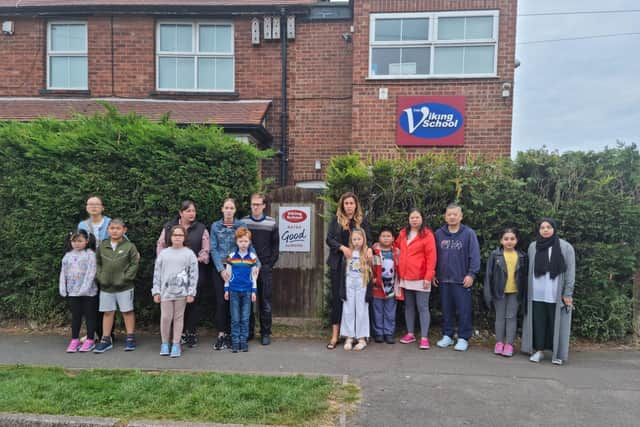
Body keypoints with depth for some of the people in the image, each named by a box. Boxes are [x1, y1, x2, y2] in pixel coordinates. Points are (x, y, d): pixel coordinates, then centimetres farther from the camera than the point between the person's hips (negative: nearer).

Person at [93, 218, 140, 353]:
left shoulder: (129, 246, -7)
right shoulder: (102, 246, 4)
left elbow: (134, 264, -7)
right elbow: (97, 263, 11)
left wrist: (126, 277, -13)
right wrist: (99, 276, -1)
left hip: (124, 286, -3)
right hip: (106, 286, 3)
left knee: (127, 311, 6)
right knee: (108, 312, 11)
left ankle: (130, 338, 17)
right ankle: (106, 340, 20)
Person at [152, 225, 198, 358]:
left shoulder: (189, 254, 0)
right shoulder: (163, 253, 6)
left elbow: (193, 274, -2)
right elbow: (157, 273, 7)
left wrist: (191, 293, -6)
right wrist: (156, 291, 2)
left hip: (181, 292, -1)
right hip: (166, 291, 1)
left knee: (178, 317, 6)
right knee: (165, 317, 1)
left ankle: (176, 344, 15)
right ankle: (165, 344, 16)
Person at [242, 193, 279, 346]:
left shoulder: (271, 223, 2)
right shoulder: (243, 222, 3)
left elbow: (275, 247, 5)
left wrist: (269, 264, -3)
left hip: (265, 268, -1)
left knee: (265, 302, 3)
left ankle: (265, 333, 13)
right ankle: (248, 331, 18)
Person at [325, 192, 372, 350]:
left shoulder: (362, 220, 7)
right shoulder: (336, 219, 6)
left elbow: (369, 239, 4)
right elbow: (329, 239, 0)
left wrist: (369, 248, -18)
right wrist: (342, 247, -16)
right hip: (338, 264, 0)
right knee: (337, 297, 0)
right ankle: (335, 335, 3)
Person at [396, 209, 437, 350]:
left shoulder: (427, 235, -7)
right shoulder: (403, 234, 10)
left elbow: (431, 257, -11)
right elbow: (396, 247, 23)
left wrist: (428, 277, -15)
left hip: (420, 278, -6)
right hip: (405, 277, 6)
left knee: (422, 307, -2)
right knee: (408, 306, 12)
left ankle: (424, 337, 3)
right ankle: (410, 334, 23)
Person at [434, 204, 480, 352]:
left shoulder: (469, 233, -3)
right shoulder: (439, 234, 7)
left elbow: (475, 255, -7)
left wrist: (471, 274, -13)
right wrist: (433, 273, 7)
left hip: (462, 280, -3)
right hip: (443, 279, 3)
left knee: (463, 310, 2)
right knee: (446, 309, 12)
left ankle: (463, 338, 13)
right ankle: (447, 335, 23)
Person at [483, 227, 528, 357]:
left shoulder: (522, 256, 1)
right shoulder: (495, 254, -5)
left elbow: (524, 275, 5)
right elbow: (489, 274, -4)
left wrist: (524, 292, 2)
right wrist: (488, 293, -7)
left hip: (515, 292, 1)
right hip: (499, 291, -1)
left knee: (511, 317, 5)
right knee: (500, 317, 9)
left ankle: (509, 344, 11)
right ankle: (499, 343, 18)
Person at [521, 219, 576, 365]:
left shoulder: (565, 247, -2)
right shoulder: (533, 247, 7)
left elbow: (570, 271, -3)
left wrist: (568, 293, -8)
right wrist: (528, 290, 9)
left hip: (556, 295, -2)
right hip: (537, 294, 3)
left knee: (555, 323, 3)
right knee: (538, 322, 6)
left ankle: (557, 353, 15)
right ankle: (539, 350, 17)